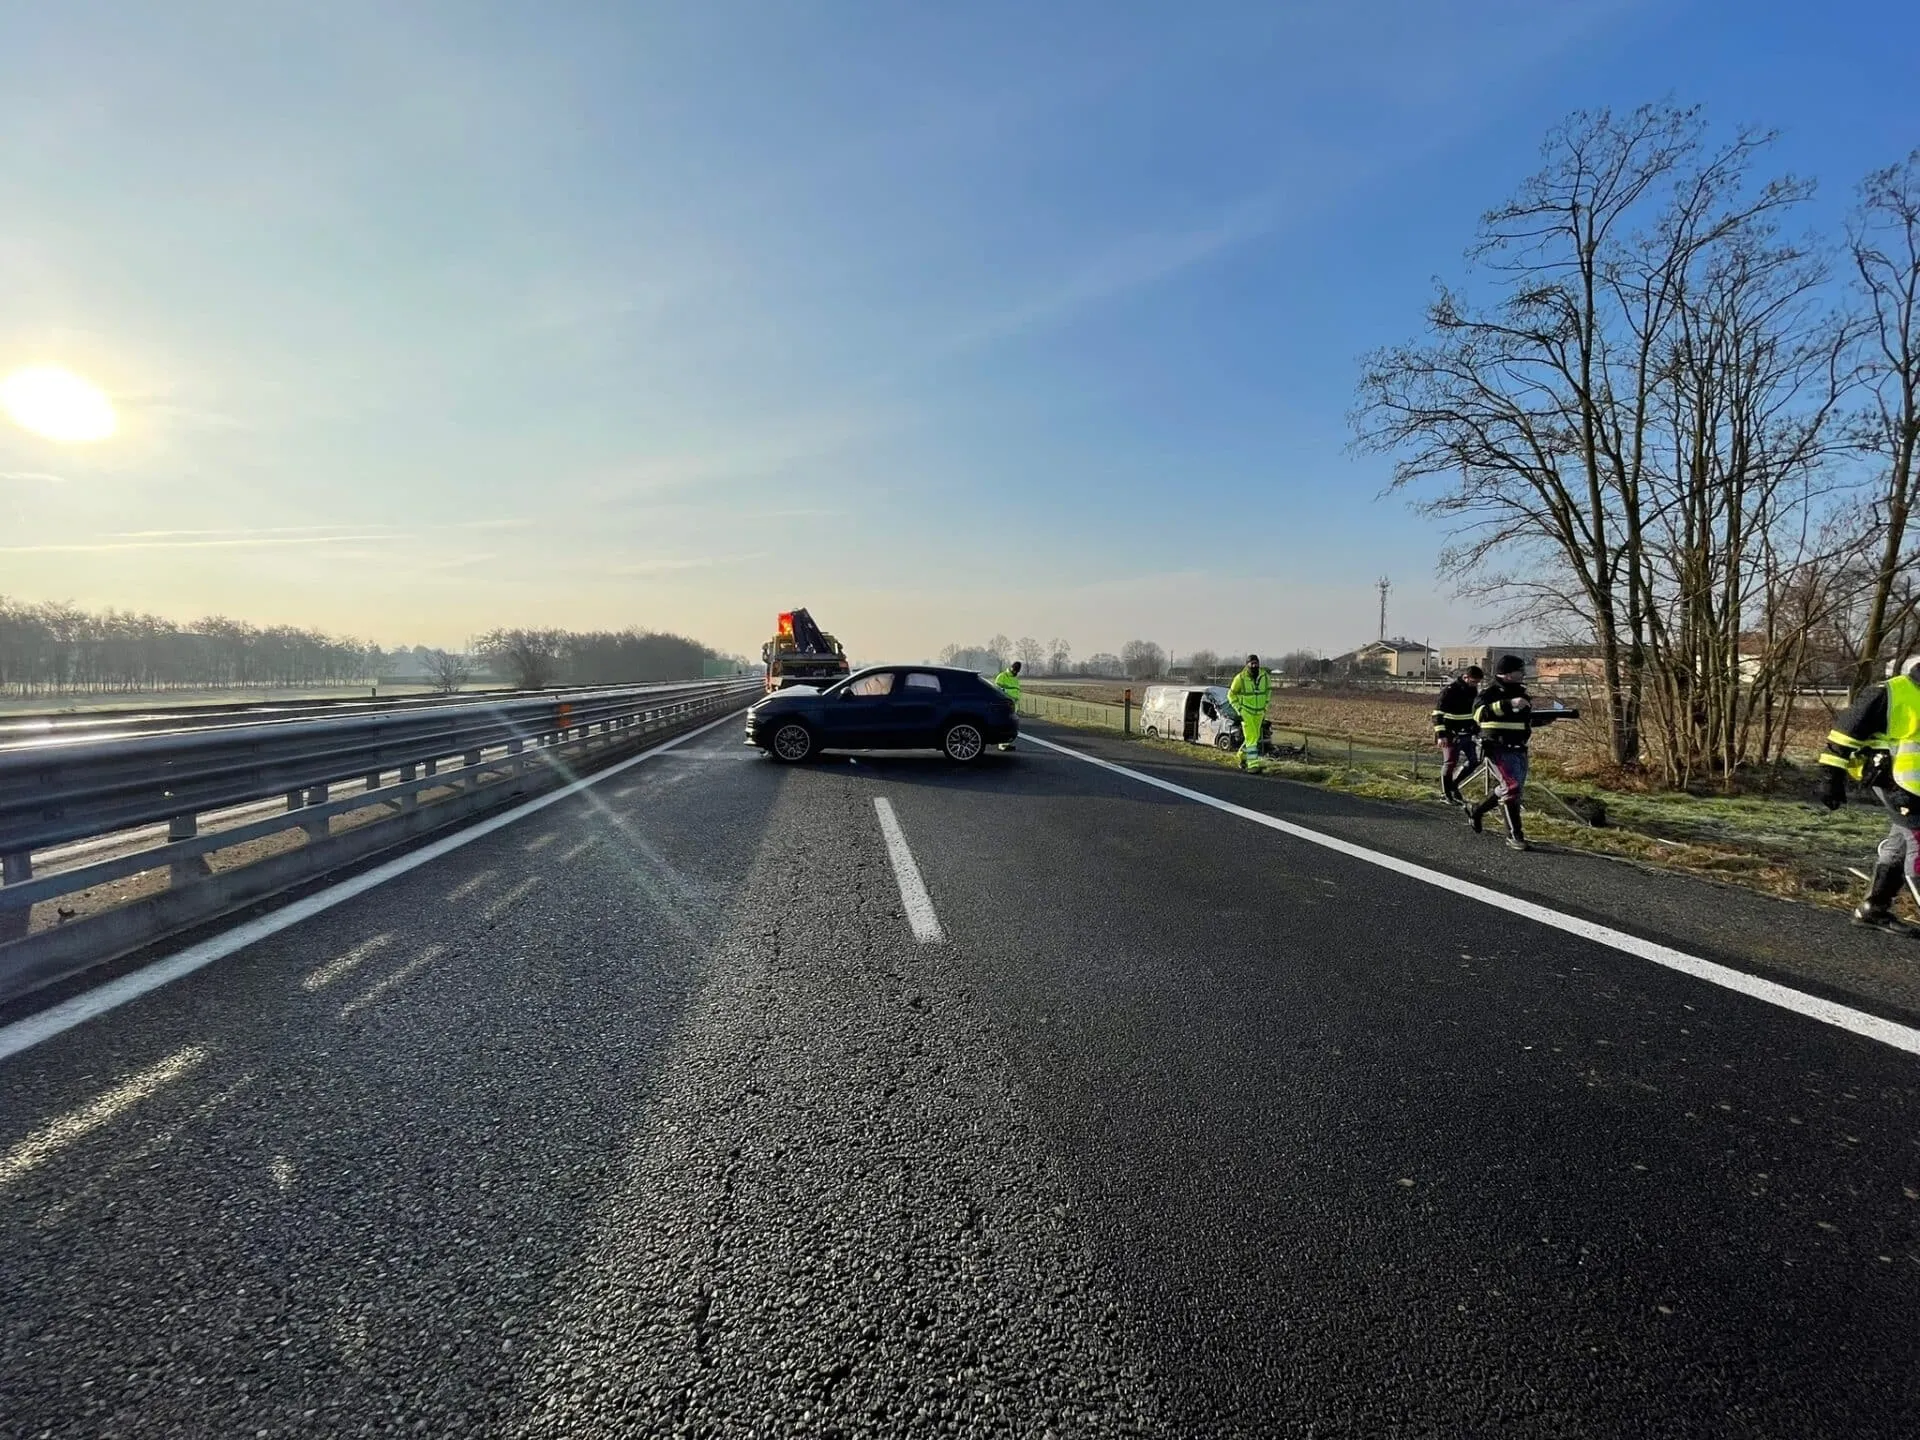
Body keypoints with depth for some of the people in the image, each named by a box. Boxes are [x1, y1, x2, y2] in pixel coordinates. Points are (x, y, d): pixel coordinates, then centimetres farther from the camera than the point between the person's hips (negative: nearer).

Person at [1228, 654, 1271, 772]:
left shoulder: (1265, 676, -4)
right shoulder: (1240, 678, -14)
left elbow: (1268, 690, 17)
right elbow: (1231, 694, -1)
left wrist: (1266, 707, 12)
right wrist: (1239, 710, -7)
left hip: (1259, 713, 5)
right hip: (1246, 713, -5)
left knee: (1254, 737, 14)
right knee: (1251, 737, -13)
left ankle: (1242, 756, 36)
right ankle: (1253, 764, -13)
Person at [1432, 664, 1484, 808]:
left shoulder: (1473, 690, 8)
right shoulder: (1450, 692, -15)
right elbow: (1438, 714, -17)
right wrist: (1441, 735, -22)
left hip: (1468, 734, 7)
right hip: (1452, 735, -7)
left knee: (1474, 761, 3)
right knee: (1450, 763, -4)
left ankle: (1453, 784, 20)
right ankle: (1446, 794, 7)